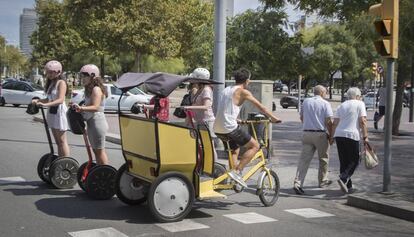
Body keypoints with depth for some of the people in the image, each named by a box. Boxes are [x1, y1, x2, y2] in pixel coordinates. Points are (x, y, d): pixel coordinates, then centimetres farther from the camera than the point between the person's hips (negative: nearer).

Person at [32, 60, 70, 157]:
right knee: (57, 141, 11)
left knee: (62, 141, -6)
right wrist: (38, 100, -1)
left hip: (60, 112, -8)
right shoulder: (51, 83, 15)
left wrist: (45, 104, -35)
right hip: (52, 112, 8)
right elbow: (49, 99, 16)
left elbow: (60, 100, -23)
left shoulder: (61, 83, -11)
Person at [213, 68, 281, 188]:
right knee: (255, 146, 3)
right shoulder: (243, 91, -4)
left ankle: (234, 180, 24)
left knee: (235, 149, 28)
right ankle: (236, 171, -7)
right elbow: (260, 107, 0)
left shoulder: (226, 90, 20)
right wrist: (273, 118, 11)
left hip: (218, 129, 8)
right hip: (230, 128, -8)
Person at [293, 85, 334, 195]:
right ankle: (322, 181, 28)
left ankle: (297, 183, -13)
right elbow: (328, 121, -11)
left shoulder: (306, 102, 9)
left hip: (307, 133, 3)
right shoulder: (325, 104, -4)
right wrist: (331, 134, 0)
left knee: (304, 159, -1)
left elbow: (301, 117, 19)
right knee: (323, 159, 16)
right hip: (320, 134, -3)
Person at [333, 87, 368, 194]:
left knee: (343, 161, 11)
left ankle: (348, 186, 12)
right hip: (352, 135, -5)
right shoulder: (360, 104, 4)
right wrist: (365, 137, -5)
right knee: (354, 161, 3)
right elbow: (362, 121, -7)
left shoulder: (341, 105, 18)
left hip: (339, 134, 5)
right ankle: (343, 179, -18)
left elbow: (335, 123, 13)